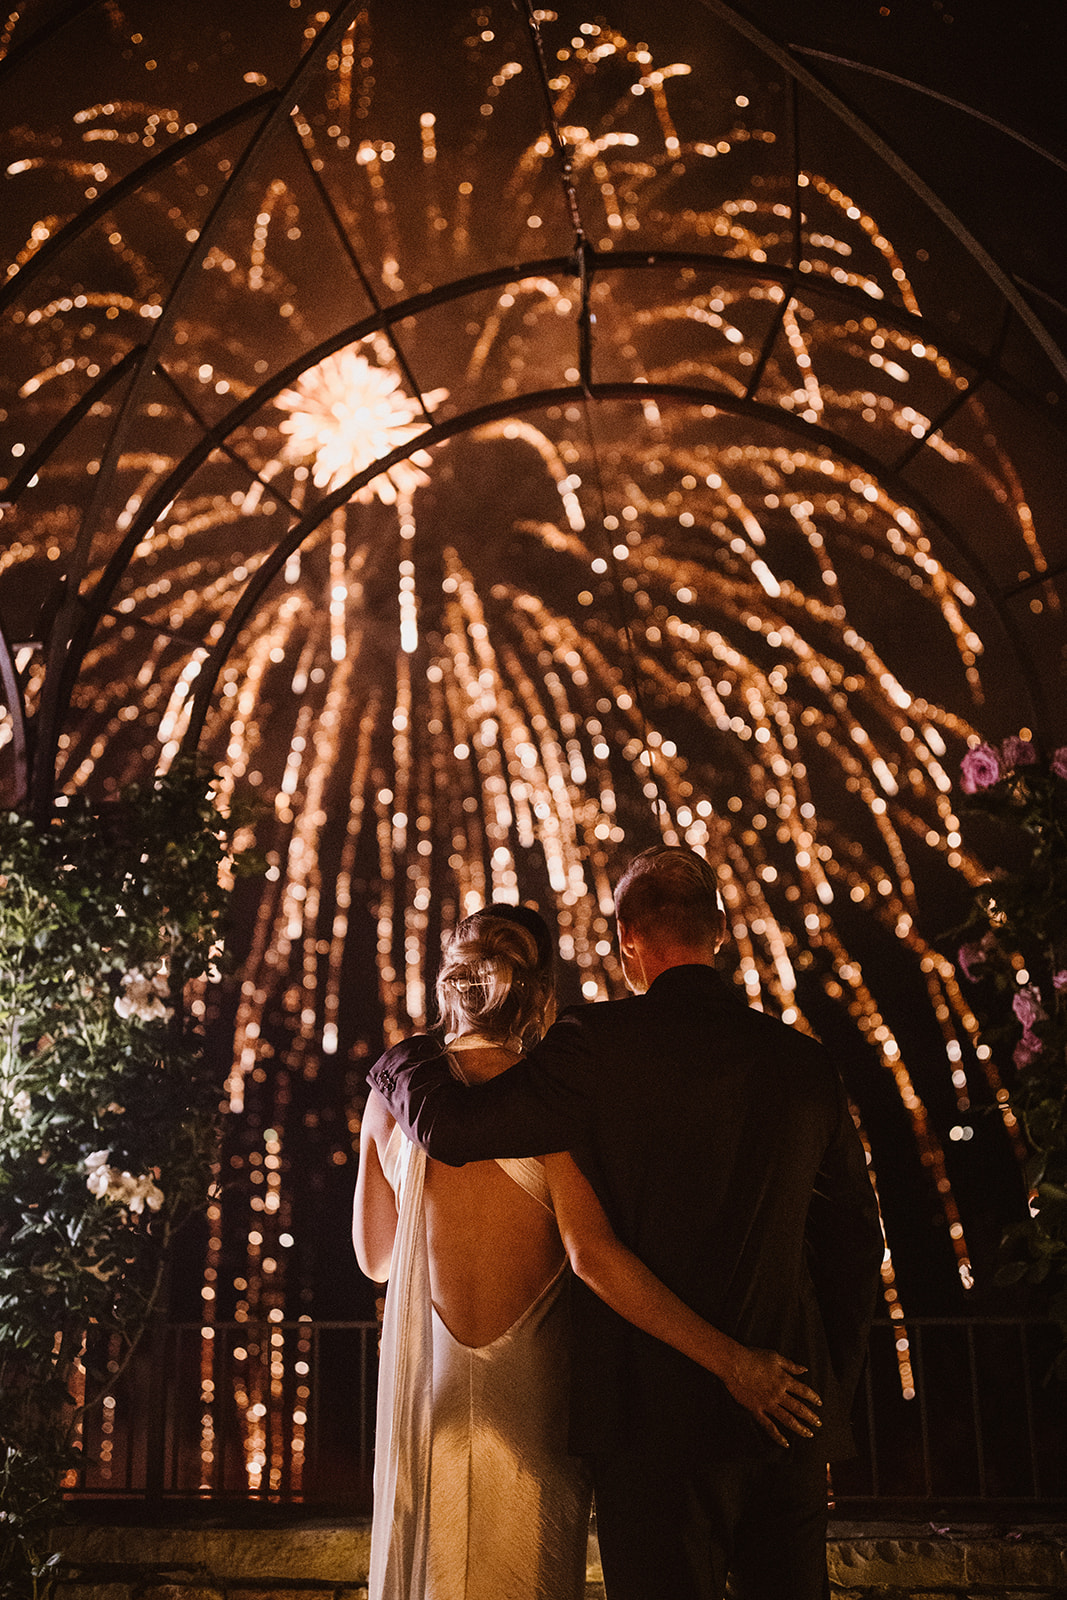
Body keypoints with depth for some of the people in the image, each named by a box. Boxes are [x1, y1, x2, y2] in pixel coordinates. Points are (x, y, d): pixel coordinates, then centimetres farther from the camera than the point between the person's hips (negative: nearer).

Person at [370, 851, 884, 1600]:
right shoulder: (804, 1061, 5)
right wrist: (834, 1385, 19)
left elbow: (449, 1126, -10)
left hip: (657, 1413, -5)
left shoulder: (600, 1044, -11)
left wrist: (403, 1059, 12)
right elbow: (855, 1236, 10)